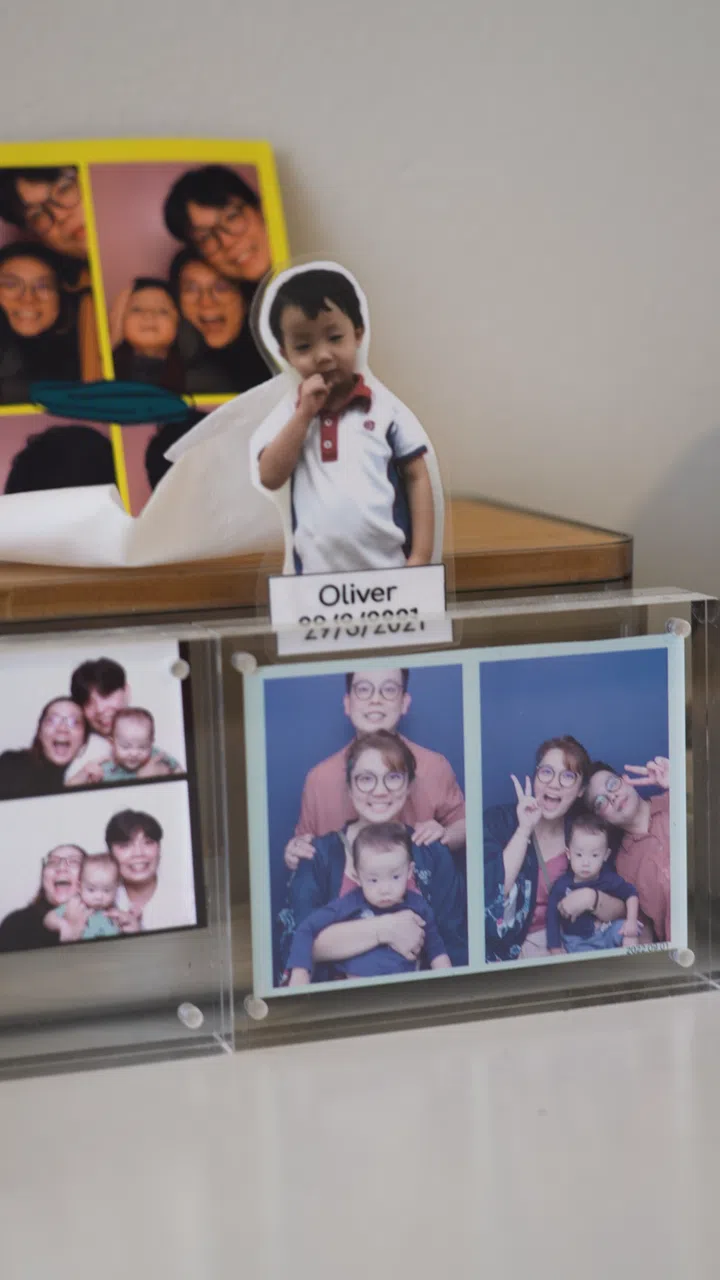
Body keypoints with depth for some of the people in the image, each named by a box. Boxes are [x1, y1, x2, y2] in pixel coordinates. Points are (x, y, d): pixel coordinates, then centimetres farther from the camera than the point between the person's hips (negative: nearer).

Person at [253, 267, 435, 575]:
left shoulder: (385, 406, 4)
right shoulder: (289, 414, 8)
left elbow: (416, 479, 5)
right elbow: (270, 478, -4)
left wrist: (420, 558, -3)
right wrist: (304, 414, -6)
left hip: (389, 571, -1)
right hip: (318, 576, 1)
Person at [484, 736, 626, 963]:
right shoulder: (499, 820, -3)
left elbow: (621, 910, 5)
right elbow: (490, 896, -17)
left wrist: (591, 898, -16)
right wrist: (524, 830, -17)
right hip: (507, 951, -5)